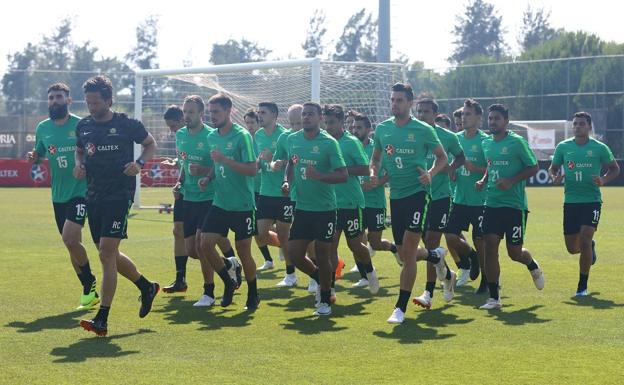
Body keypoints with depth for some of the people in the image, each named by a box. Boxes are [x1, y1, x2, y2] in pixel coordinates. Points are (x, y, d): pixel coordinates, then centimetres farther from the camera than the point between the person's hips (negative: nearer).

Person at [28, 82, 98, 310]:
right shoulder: (43, 128, 6)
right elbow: (39, 154, 19)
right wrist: (33, 157, -3)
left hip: (81, 191, -6)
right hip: (59, 195, 6)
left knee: (69, 238, -20)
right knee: (72, 243, 10)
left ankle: (90, 284, -1)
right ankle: (90, 291, 23)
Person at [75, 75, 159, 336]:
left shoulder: (127, 124, -5)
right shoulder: (83, 126, 8)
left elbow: (151, 144, 8)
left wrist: (139, 163, -10)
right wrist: (79, 165, 4)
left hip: (119, 195, -6)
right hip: (94, 195, 6)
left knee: (107, 251, -14)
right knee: (108, 254, 12)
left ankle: (102, 319, -13)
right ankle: (146, 287, 38)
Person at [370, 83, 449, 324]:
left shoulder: (423, 130, -6)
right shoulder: (382, 129, 6)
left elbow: (442, 157, 4)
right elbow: (376, 158, 19)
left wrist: (430, 173, -15)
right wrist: (374, 173, -3)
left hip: (417, 192, -5)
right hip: (395, 195, 5)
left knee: (408, 253, -10)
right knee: (404, 254, 11)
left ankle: (401, 308, -3)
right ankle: (436, 256, 45)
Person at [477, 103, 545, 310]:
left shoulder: (517, 142, -9)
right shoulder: (486, 143, 10)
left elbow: (533, 167, -7)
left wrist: (511, 181, -18)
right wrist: (484, 181, 6)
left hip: (514, 205, -5)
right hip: (492, 203, 5)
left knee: (515, 252, 0)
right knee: (490, 246, -6)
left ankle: (533, 266, 37)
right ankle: (494, 298, 0)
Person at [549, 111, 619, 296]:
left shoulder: (599, 148, -2)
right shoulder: (563, 147, 4)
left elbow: (615, 168, 8)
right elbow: (553, 167, 15)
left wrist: (604, 180, -11)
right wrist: (554, 177, -9)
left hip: (592, 200, -3)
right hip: (570, 201, 3)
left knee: (585, 240, -16)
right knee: (572, 247, 6)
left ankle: (582, 286, -4)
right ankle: (590, 247, 45)